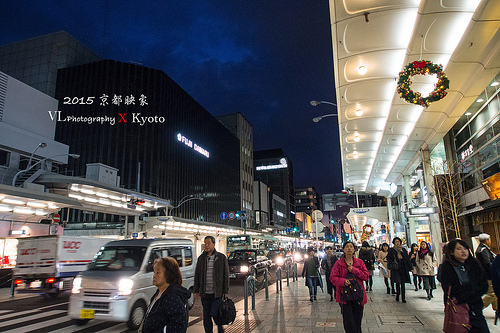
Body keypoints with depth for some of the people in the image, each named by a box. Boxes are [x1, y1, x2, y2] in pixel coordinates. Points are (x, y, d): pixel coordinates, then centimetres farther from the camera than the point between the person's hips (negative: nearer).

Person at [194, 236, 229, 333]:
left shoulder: (221, 257, -2)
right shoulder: (201, 258, 7)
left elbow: (226, 275, -1)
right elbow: (197, 275, 12)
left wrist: (225, 291, -5)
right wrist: (196, 290, 7)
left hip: (217, 293, -3)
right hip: (205, 293, 3)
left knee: (214, 313, -6)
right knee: (206, 316, 8)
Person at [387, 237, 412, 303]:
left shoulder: (403, 250, 11)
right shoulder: (391, 250, 3)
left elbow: (407, 259, 12)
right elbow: (389, 259, 4)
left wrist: (410, 267, 9)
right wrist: (392, 264, -12)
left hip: (403, 269, 2)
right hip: (396, 269, -2)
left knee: (403, 284, 3)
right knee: (398, 282, -8)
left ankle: (403, 298, 8)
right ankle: (397, 295, 13)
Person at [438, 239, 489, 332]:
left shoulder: (474, 265, 4)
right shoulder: (446, 267, -6)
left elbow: (484, 287, -3)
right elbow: (449, 291, -13)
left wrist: (462, 298, -14)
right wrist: (472, 286, -10)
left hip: (475, 309, 3)